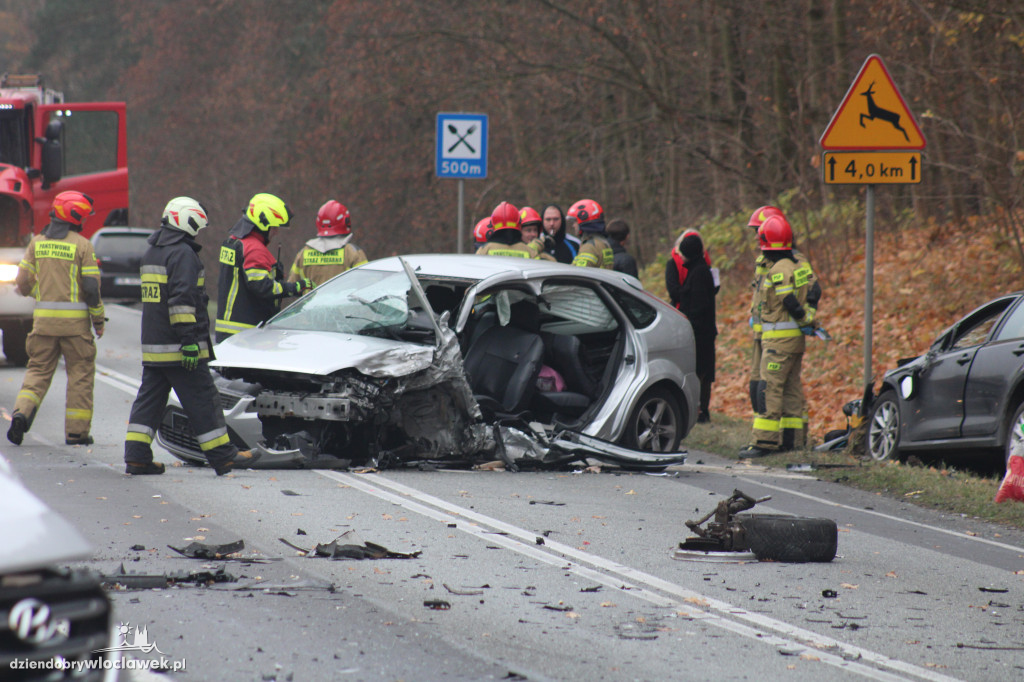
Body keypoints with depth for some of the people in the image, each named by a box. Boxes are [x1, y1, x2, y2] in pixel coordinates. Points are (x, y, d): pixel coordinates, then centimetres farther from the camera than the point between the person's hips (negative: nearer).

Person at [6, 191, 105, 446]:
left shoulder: (37, 242, 6)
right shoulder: (82, 245, -7)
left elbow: (22, 282, 7)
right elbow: (91, 286, -10)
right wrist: (98, 319, 1)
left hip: (44, 317, 3)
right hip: (75, 319, -3)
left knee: (38, 369, 11)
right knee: (80, 373, 7)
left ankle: (22, 413, -12)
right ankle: (76, 431, 6)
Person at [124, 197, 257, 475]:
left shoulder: (151, 253, 17)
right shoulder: (183, 254, -12)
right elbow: (182, 299, -21)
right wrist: (189, 339, -23)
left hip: (152, 344, 8)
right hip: (178, 347, -8)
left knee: (149, 399, 8)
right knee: (202, 400, -3)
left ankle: (136, 456, 2)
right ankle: (222, 456, 1)